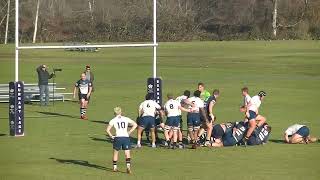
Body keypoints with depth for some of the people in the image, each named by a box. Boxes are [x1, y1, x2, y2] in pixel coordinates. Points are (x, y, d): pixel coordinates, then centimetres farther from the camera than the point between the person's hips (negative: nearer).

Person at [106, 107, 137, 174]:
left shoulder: (113, 120, 3)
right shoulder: (126, 119, 9)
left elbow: (107, 130, -5)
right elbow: (135, 125, 5)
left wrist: (112, 136, 5)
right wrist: (129, 132, 6)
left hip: (118, 137, -1)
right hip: (126, 137, 1)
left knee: (115, 153, 18)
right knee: (127, 153, 1)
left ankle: (115, 167, 22)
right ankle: (128, 166, -17)